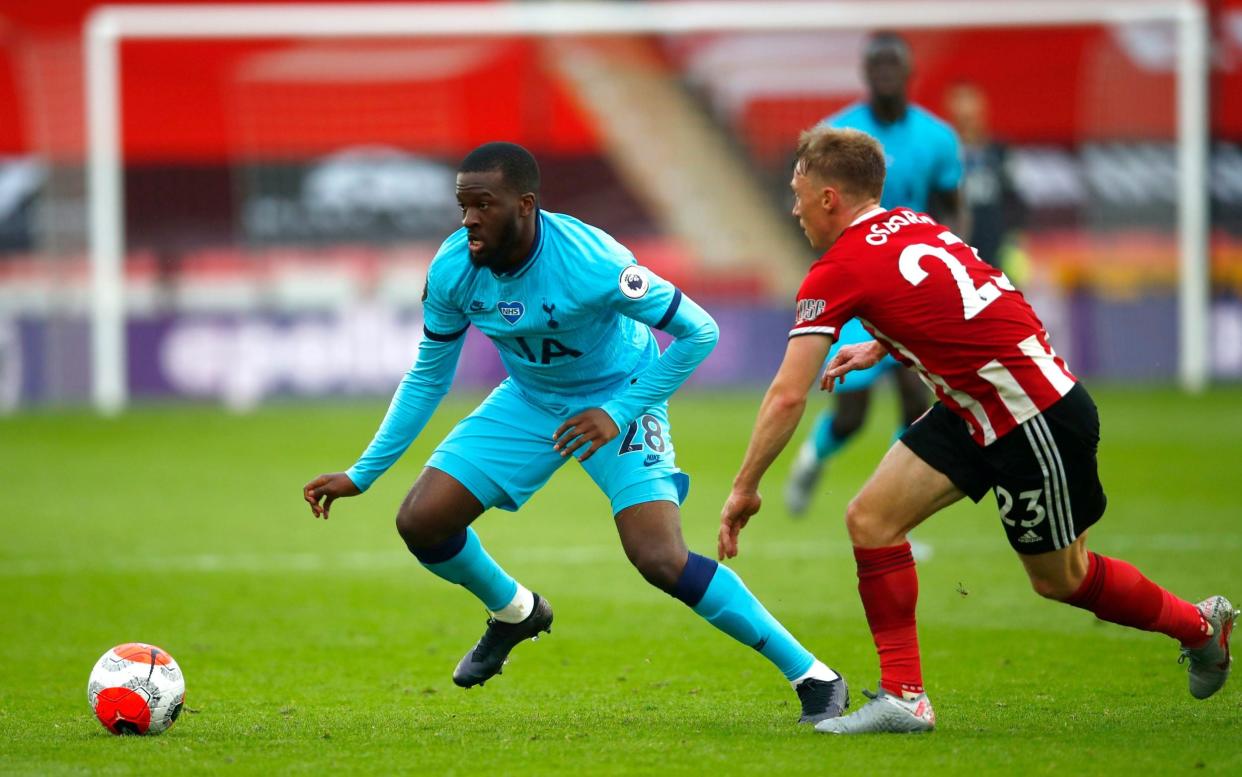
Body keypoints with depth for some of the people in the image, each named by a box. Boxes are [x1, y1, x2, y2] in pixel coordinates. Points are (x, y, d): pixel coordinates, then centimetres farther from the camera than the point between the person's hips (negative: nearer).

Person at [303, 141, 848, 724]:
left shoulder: (591, 262, -34)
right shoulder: (452, 269, -17)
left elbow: (698, 333, -24)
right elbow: (428, 376, -1)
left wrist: (619, 413, -29)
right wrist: (361, 475, -1)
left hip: (618, 399, -5)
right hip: (528, 401, 5)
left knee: (661, 560, -23)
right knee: (421, 522, -6)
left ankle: (812, 675, -9)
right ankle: (513, 612, 28)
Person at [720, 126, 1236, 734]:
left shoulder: (837, 272, -17)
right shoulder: (911, 225, 6)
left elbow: (788, 398, -18)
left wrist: (745, 489, -9)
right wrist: (880, 348, 21)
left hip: (1037, 420, -9)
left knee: (1059, 577, 10)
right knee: (870, 519, 0)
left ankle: (1199, 626, 33)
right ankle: (904, 696, 1)